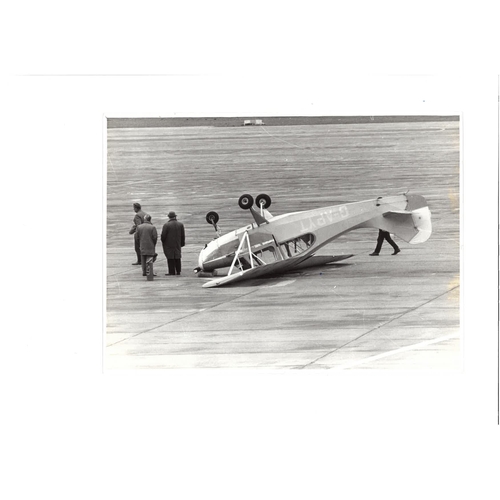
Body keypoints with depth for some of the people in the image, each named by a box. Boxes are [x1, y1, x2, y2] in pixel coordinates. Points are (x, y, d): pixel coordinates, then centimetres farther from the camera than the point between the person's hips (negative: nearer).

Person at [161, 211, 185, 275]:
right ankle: (178, 271, 16)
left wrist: (163, 241, 5)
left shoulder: (166, 225, -13)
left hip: (169, 244, -4)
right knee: (177, 258, 13)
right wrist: (182, 243, 16)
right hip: (177, 245, 4)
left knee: (170, 258, 0)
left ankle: (172, 272, -1)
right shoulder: (181, 224, 1)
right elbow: (183, 235, 5)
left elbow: (163, 235, -12)